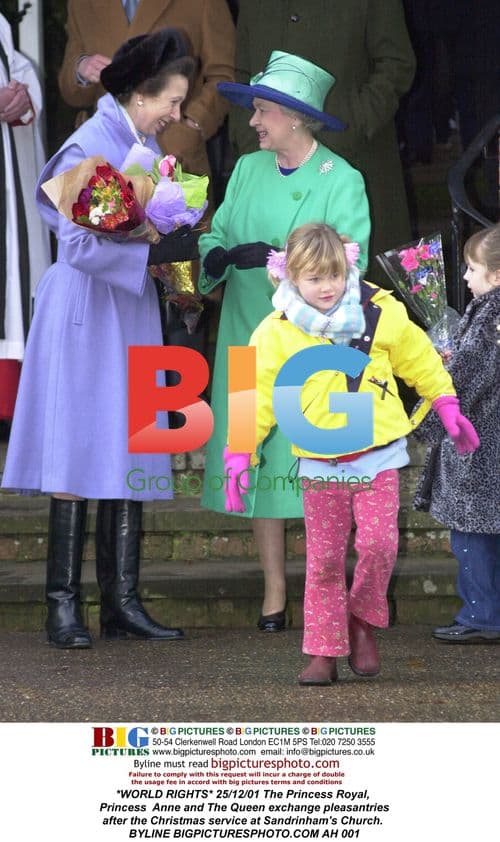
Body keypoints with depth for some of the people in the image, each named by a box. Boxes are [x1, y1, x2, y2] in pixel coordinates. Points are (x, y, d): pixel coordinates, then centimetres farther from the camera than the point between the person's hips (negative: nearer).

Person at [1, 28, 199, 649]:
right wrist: (155, 250, -22)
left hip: (131, 312, 8)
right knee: (79, 457, -7)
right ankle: (63, 605, -4)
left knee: (130, 453, 6)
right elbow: (80, 245, -20)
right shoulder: (88, 148, -14)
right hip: (85, 315, -8)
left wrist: (176, 243, 3)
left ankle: (121, 602, 8)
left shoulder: (145, 146, 12)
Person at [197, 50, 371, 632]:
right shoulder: (248, 170, 11)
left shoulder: (341, 181, -4)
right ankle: (274, 590, 9)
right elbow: (220, 232, 11)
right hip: (248, 334, 5)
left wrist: (279, 257, -23)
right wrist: (215, 256, -11)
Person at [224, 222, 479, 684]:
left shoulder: (380, 313, -3)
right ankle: (324, 651, 10)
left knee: (379, 544, -10)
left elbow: (420, 360, 12)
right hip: (319, 462, 0)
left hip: (377, 454, 0)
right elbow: (257, 394, 0)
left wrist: (447, 408, 15)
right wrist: (240, 453, -5)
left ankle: (363, 621, 15)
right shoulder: (276, 333, -4)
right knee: (323, 559, 2)